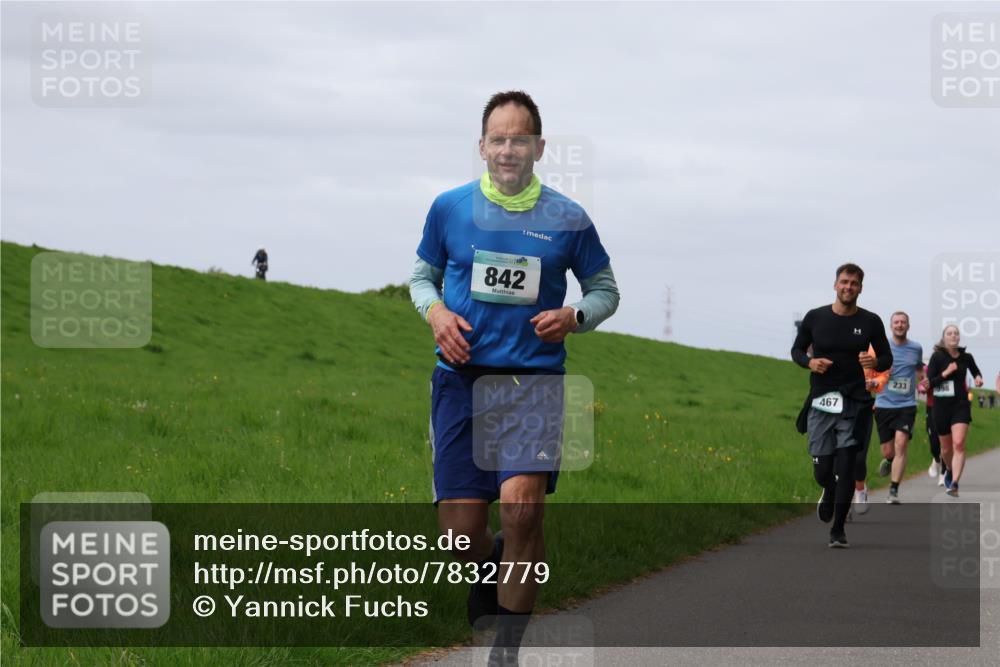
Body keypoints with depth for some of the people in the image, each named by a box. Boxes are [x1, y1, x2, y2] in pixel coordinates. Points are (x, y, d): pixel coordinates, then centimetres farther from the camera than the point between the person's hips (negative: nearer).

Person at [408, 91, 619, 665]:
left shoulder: (567, 219, 2)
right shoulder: (450, 208, 4)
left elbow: (605, 289, 15)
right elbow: (423, 275, 18)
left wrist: (574, 317, -6)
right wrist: (435, 311, -3)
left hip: (534, 377, -1)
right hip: (462, 376, 1)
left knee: (522, 505, -21)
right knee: (462, 529, -5)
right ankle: (489, 570, 35)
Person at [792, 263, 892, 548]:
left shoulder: (870, 322, 1)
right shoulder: (815, 318, 2)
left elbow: (887, 359, 9)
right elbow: (797, 350, 13)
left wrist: (875, 362, -14)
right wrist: (810, 362, -9)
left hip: (854, 405, -1)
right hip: (821, 403, 1)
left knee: (846, 469, -7)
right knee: (822, 469, 1)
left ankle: (838, 530, 4)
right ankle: (829, 493, 38)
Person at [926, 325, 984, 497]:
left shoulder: (966, 357, 3)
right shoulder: (937, 357, -6)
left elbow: (975, 371, 24)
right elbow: (929, 383, -10)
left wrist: (978, 378, 2)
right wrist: (946, 373, -20)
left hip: (961, 405, 0)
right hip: (941, 405, 0)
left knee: (958, 444, -19)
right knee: (946, 448, 13)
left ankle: (954, 484, -25)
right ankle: (950, 471, 45)